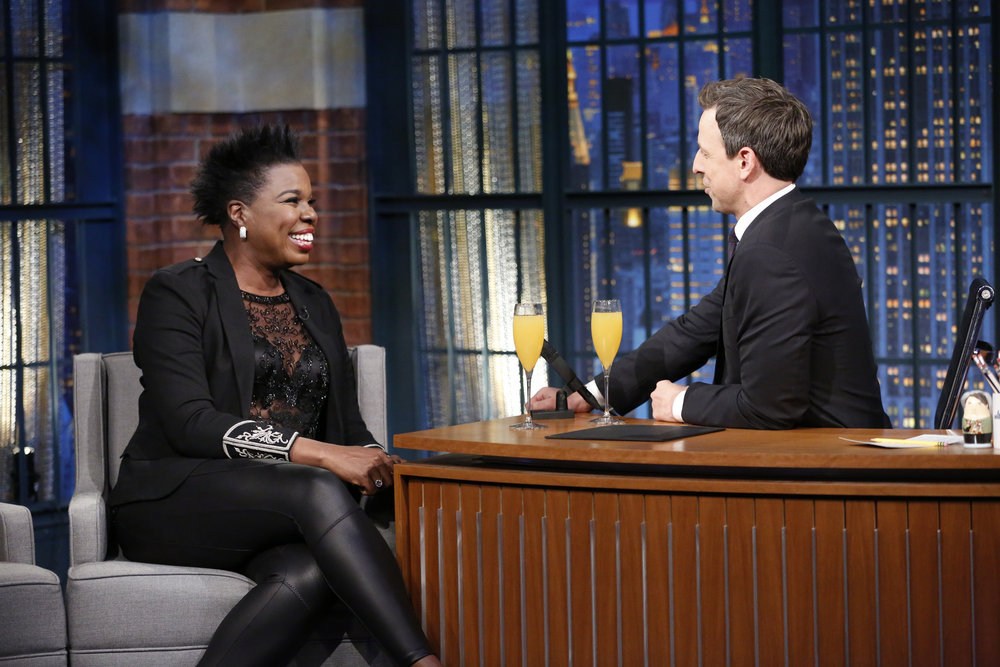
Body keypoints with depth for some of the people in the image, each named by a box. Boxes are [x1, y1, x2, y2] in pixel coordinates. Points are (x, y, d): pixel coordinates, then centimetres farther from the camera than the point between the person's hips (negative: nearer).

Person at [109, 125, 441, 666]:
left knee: (310, 572, -34)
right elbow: (190, 423, -13)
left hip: (282, 511, 5)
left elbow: (348, 425, 18)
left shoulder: (314, 305, 21)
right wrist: (321, 456, -23)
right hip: (172, 502, -5)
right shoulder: (177, 294, 0)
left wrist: (374, 464, -9)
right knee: (319, 492, -35)